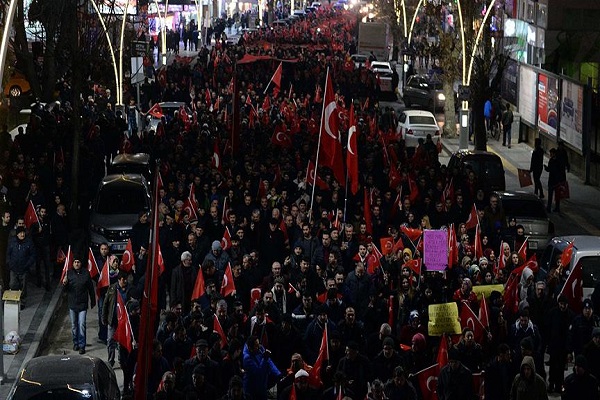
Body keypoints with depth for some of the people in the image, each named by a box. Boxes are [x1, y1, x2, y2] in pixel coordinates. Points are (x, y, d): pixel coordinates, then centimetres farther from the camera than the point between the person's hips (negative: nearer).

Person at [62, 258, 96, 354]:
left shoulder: (86, 273, -2)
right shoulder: (69, 273, 0)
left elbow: (91, 288, 6)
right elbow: (65, 289, 2)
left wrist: (93, 302, 10)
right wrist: (64, 284, -22)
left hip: (83, 304, -2)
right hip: (72, 304, 2)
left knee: (81, 325, -7)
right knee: (74, 325, 11)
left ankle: (82, 346, -4)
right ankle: (75, 343, 24)